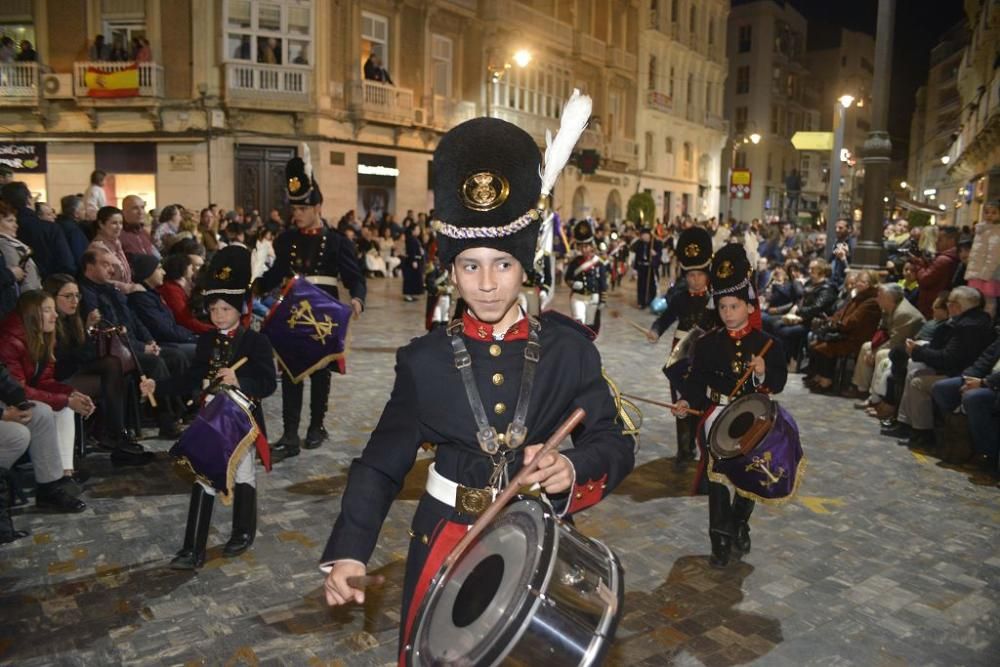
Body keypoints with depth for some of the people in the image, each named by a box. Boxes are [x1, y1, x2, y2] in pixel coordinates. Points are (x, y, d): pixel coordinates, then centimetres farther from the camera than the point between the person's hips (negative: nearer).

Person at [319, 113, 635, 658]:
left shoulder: (568, 348, -9)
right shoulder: (425, 360, -7)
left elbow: (615, 443, -7)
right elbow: (381, 463, -4)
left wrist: (573, 468, -28)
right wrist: (348, 551, -14)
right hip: (448, 544, 0)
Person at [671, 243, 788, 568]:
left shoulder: (766, 344, -5)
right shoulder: (708, 343, -4)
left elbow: (778, 383, -4)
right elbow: (697, 379, -4)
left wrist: (763, 374, -24)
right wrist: (686, 401, -20)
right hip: (717, 419, -1)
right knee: (717, 477, 0)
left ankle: (739, 526, 39)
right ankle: (721, 540, 11)